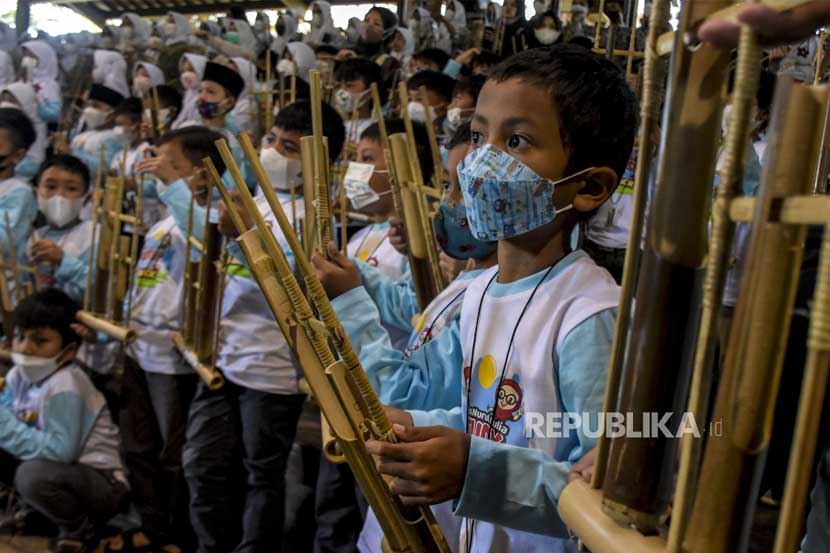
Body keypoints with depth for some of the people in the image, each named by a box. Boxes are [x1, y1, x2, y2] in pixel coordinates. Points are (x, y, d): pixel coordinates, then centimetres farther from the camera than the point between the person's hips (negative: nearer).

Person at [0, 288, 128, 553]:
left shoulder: (64, 386, -24)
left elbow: (61, 452, -29)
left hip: (101, 482, -8)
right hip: (57, 471, 8)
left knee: (33, 475, -33)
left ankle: (80, 529, -5)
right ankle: (29, 506, 17)